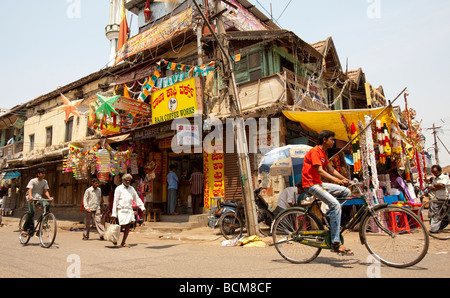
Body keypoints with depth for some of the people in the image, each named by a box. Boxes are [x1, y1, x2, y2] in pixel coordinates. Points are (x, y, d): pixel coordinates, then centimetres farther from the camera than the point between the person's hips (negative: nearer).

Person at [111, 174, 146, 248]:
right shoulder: (119, 189, -3)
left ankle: (123, 243, 11)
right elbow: (115, 202, -5)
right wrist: (114, 214, -8)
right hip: (122, 210, -5)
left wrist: (142, 207, 14)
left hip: (129, 210, 5)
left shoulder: (132, 188, 13)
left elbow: (137, 198, 20)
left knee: (128, 227, 2)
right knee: (123, 226, -4)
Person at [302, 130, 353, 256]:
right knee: (335, 204, -25)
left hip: (319, 184, 10)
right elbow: (320, 171, -24)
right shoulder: (314, 151, -13)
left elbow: (331, 169, 16)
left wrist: (345, 179, 4)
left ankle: (334, 224, 9)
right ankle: (336, 243, -23)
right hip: (311, 184, -10)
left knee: (346, 192, 6)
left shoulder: (323, 153, 17)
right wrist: (337, 180, -33)